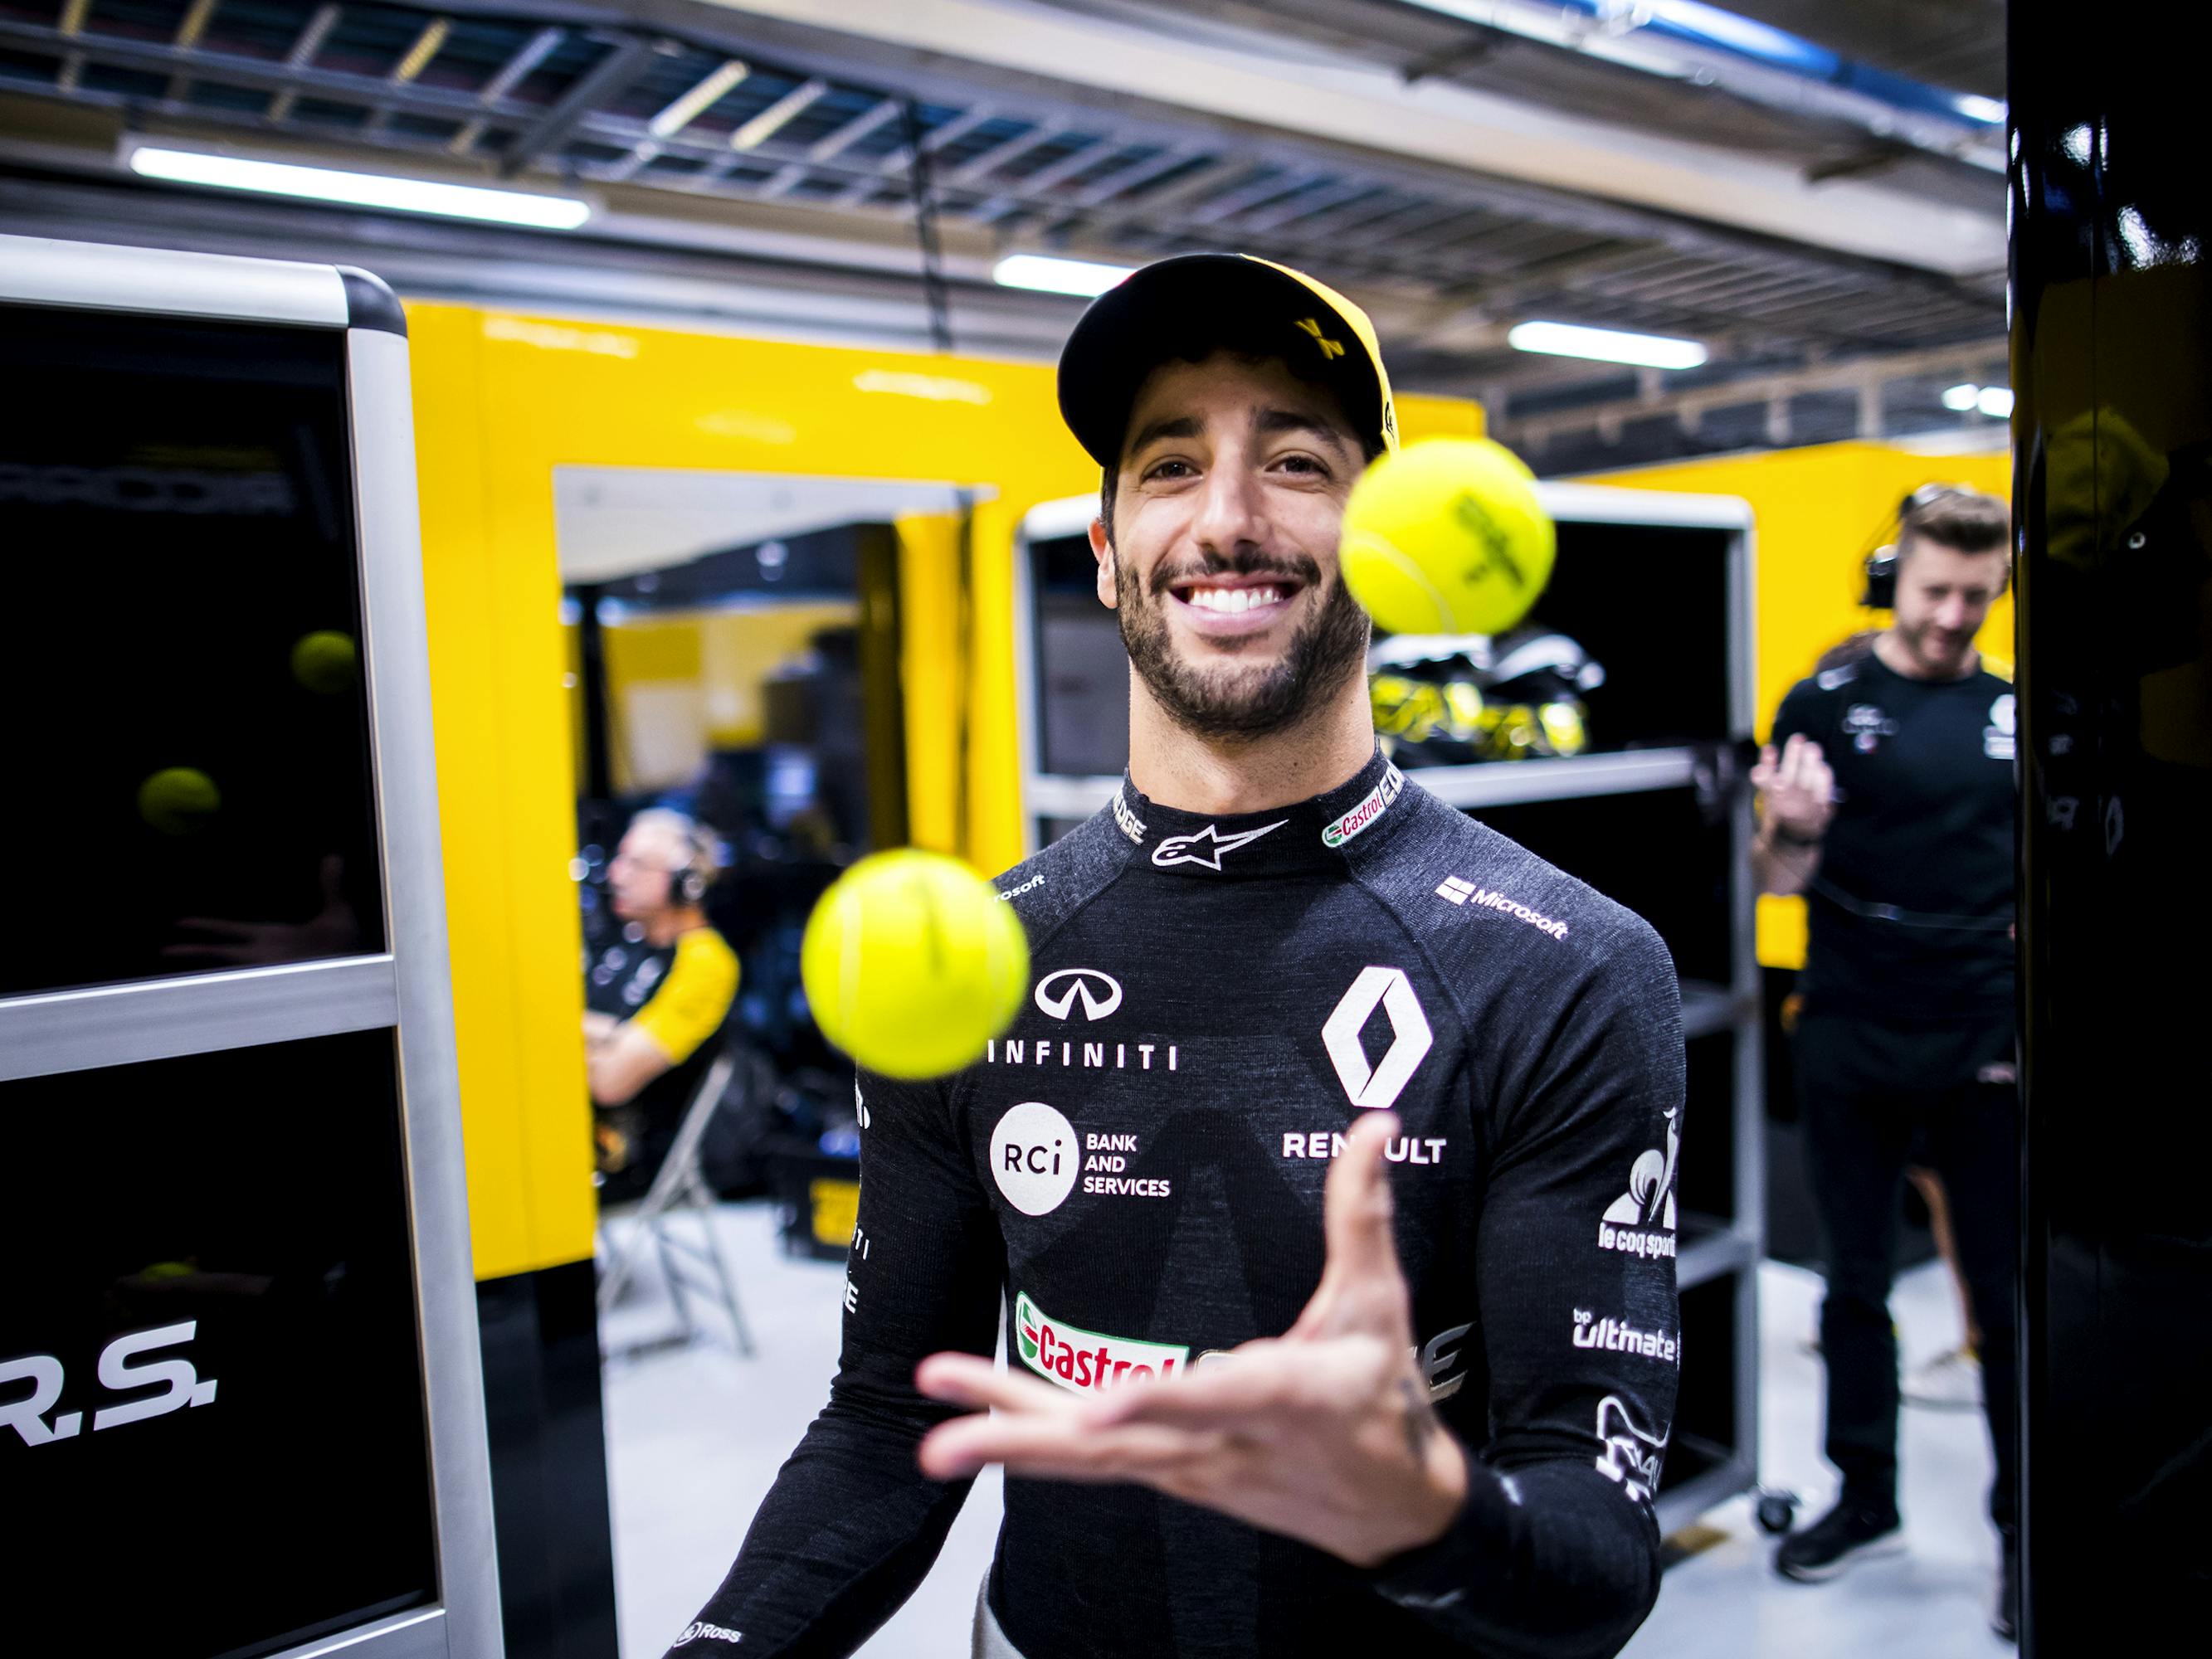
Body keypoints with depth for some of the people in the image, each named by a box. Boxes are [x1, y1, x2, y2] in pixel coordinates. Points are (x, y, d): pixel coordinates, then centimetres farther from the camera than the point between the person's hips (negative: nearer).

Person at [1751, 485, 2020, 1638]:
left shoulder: (2011, 714, 6)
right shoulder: (1825, 704, -1)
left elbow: (2027, 886, 12)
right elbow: (1777, 879, -3)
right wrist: (1791, 831, -25)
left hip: (1985, 1054, 1)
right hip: (1851, 1048, -1)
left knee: (2006, 1295, 7)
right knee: (1856, 1282, 11)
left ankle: (2019, 1529, 24)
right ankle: (1866, 1501, 28)